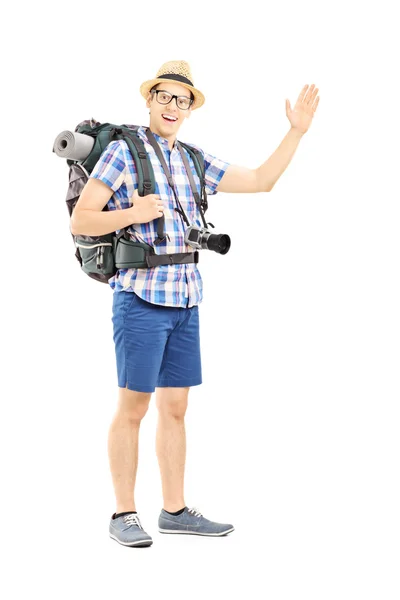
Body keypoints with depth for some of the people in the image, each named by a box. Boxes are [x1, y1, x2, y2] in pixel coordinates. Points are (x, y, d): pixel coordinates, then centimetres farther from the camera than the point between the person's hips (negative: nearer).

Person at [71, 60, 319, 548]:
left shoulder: (195, 161, 14)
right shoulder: (122, 150, -4)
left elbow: (260, 181, 18)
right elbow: (79, 221, -6)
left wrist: (297, 131, 12)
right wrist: (132, 214, -20)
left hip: (185, 300, 6)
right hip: (141, 298, -6)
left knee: (175, 406, 10)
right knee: (133, 407, -1)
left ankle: (175, 510, 19)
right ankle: (124, 515, 8)